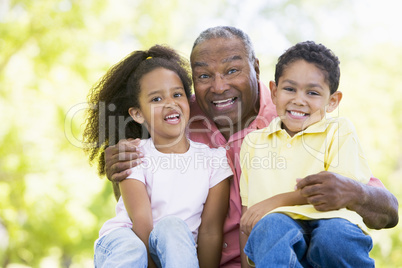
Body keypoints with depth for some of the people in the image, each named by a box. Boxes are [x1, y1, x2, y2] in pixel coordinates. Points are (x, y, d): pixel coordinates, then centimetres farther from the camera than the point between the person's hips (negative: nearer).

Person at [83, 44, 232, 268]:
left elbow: (210, 230, -6)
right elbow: (141, 223, -15)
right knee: (130, 249, -35)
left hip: (178, 249, 1)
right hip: (121, 242, -1)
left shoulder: (215, 159, -2)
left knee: (173, 225, -31)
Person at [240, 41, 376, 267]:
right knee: (270, 225, -35)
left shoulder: (339, 131, 13)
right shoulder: (253, 142, 21)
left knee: (335, 234, -35)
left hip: (332, 222, 1)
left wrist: (277, 201, -8)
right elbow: (247, 212, 19)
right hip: (282, 225, 0)